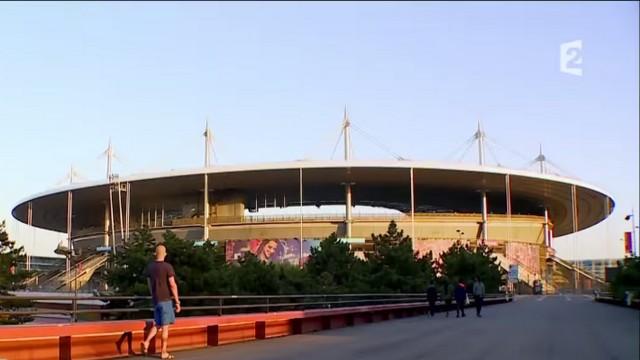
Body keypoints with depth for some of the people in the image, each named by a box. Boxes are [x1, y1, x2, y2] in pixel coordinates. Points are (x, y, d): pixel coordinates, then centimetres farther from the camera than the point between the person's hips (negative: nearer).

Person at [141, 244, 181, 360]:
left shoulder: (149, 267, 6)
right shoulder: (167, 267, -13)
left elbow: (149, 284, 13)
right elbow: (173, 285, -15)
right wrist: (177, 302, -10)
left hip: (155, 300, 6)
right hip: (165, 299, -6)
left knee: (157, 324, 17)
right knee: (165, 326, 1)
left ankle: (146, 341, -3)